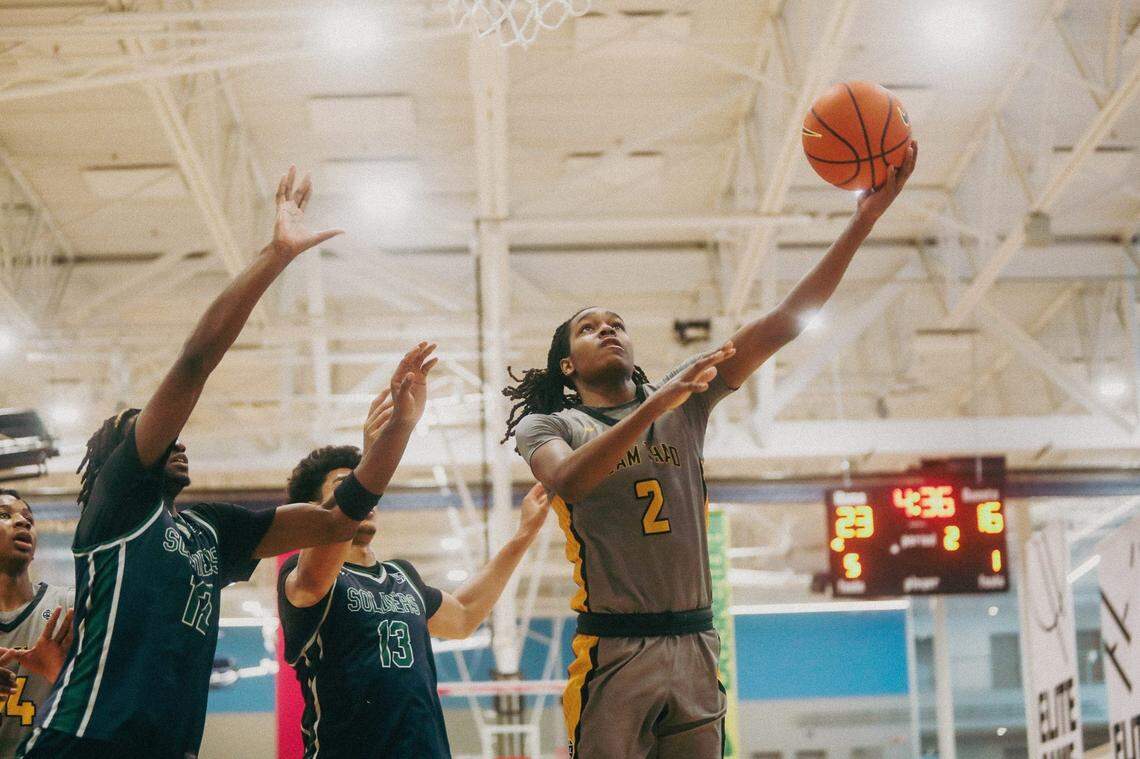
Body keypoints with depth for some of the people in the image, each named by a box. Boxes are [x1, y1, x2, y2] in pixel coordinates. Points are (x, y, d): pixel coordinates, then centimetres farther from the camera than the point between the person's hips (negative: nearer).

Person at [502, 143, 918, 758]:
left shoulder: (684, 397, 12)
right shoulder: (547, 425, 5)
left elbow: (781, 325, 2)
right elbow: (567, 480, -20)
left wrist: (863, 221, -7)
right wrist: (655, 407, -29)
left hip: (695, 644, 4)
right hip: (613, 651, -3)